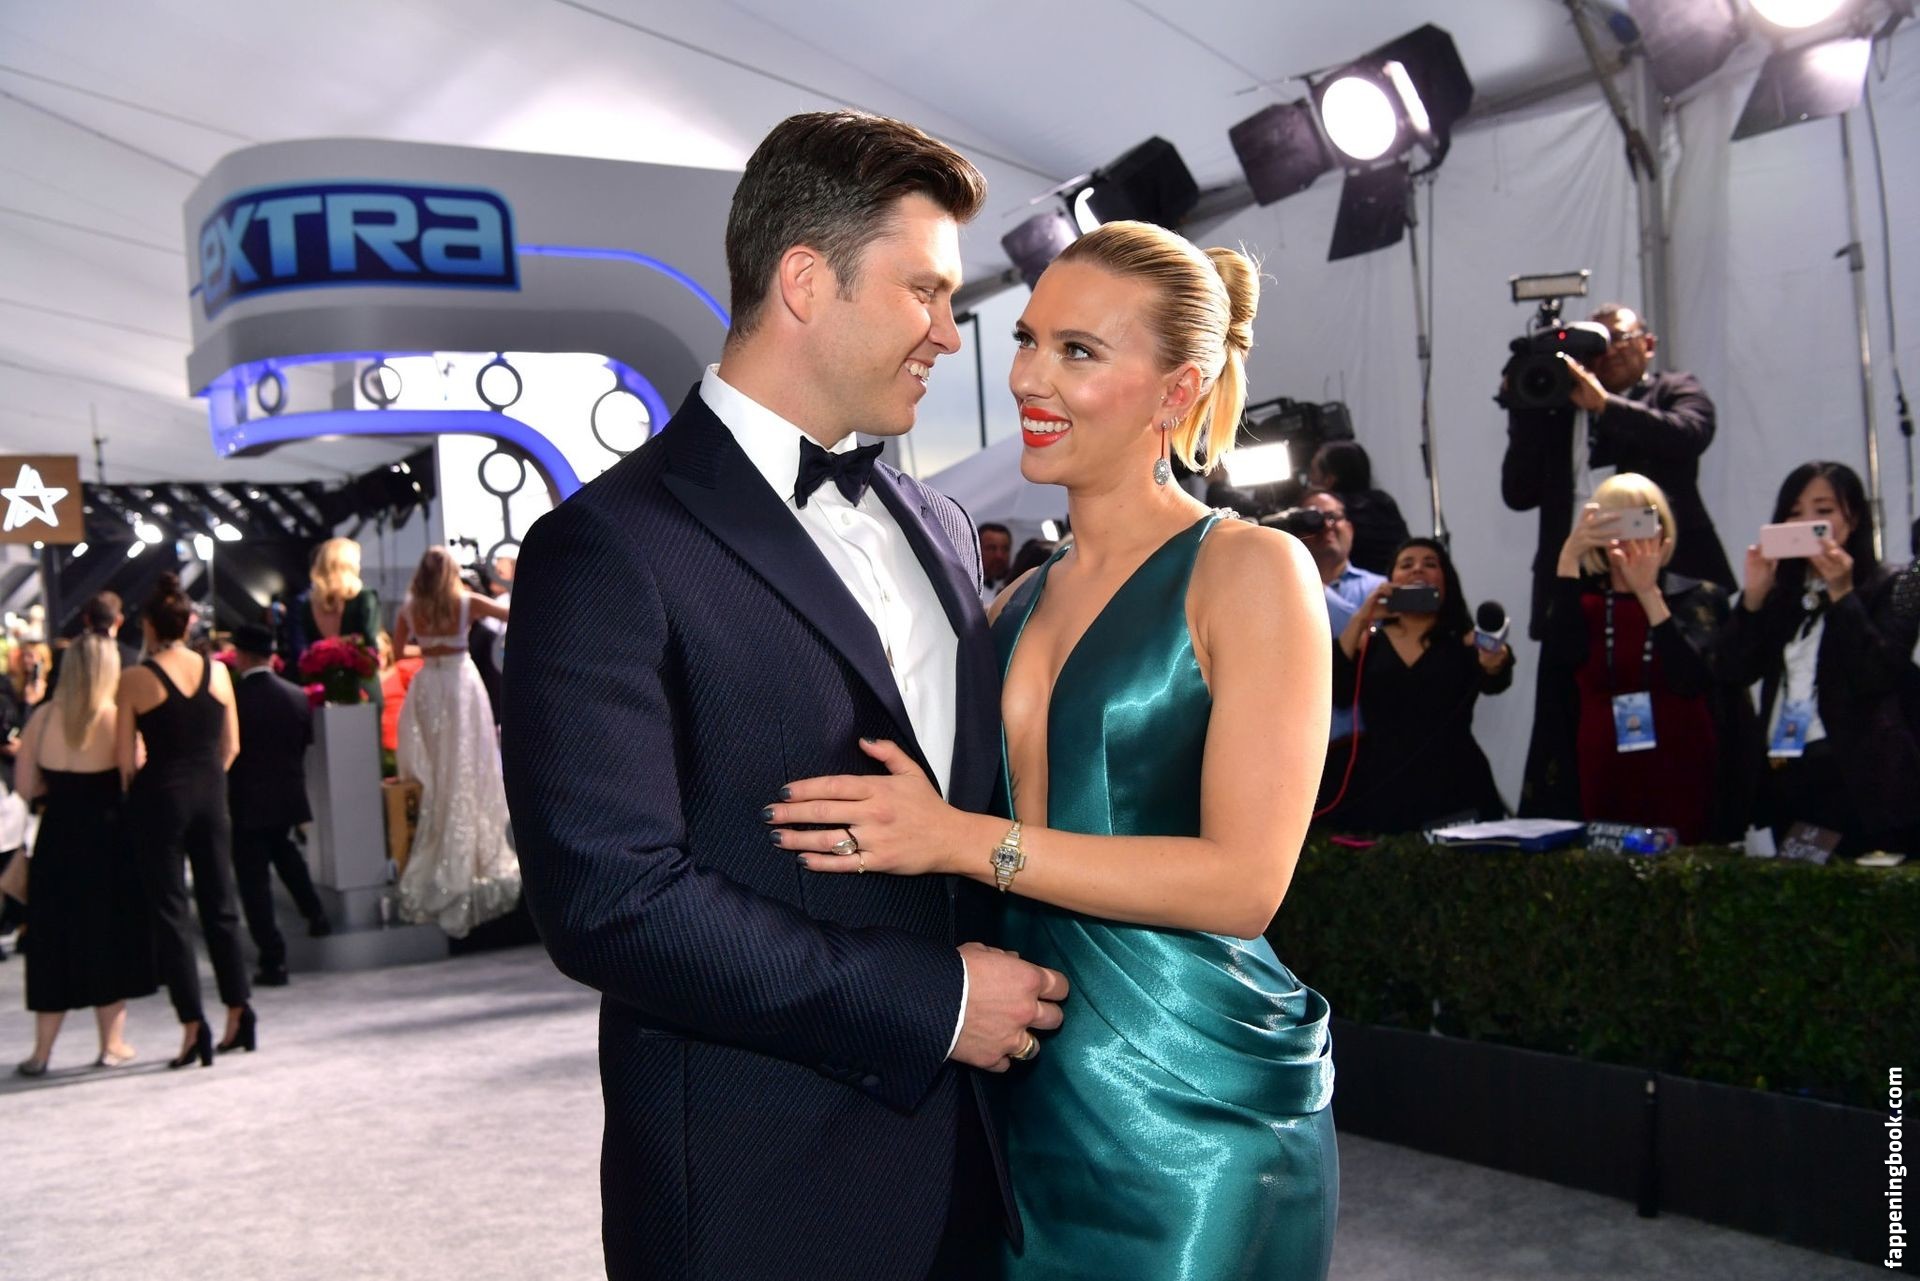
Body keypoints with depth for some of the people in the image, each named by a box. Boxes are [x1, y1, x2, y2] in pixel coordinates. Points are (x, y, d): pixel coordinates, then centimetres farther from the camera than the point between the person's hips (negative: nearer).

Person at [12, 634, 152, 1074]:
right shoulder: (118, 718, -12)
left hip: (56, 840, 3)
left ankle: (42, 1051, 16)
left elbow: (26, 786, 0)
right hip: (107, 837, -3)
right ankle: (112, 1044, 16)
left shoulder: (43, 716, -2)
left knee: (54, 940, 13)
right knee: (110, 938, 10)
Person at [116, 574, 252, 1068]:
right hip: (211, 796, 3)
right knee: (220, 904, 12)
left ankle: (194, 1026, 1)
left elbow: (124, 758, -9)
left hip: (159, 798, -3)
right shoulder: (217, 671, 0)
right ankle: (237, 1013, 13)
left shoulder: (135, 680, -10)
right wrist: (205, 779, 16)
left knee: (171, 910, 3)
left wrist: (136, 789, 8)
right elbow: (231, 746, 5)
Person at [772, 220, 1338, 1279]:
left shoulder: (1249, 570, -9)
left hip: (1193, 1111, -6)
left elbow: (1243, 882, -18)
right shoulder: (1020, 601, 10)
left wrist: (963, 839, -20)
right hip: (1024, 1099, 6)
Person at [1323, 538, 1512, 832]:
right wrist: (1360, 619, -10)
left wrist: (1495, 661, -40)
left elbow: (1494, 682, -16)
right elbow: (1336, 694, -8)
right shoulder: (1369, 640, 8)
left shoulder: (1463, 639, 3)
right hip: (1380, 793, 1)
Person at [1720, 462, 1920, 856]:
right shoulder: (1781, 590, 13)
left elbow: (1880, 677, -14)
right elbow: (1739, 671, 1)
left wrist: (1842, 594, -16)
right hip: (1783, 778, 5)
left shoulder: (1888, 587, 0)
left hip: (1859, 779, -5)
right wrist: (1752, 597, -9)